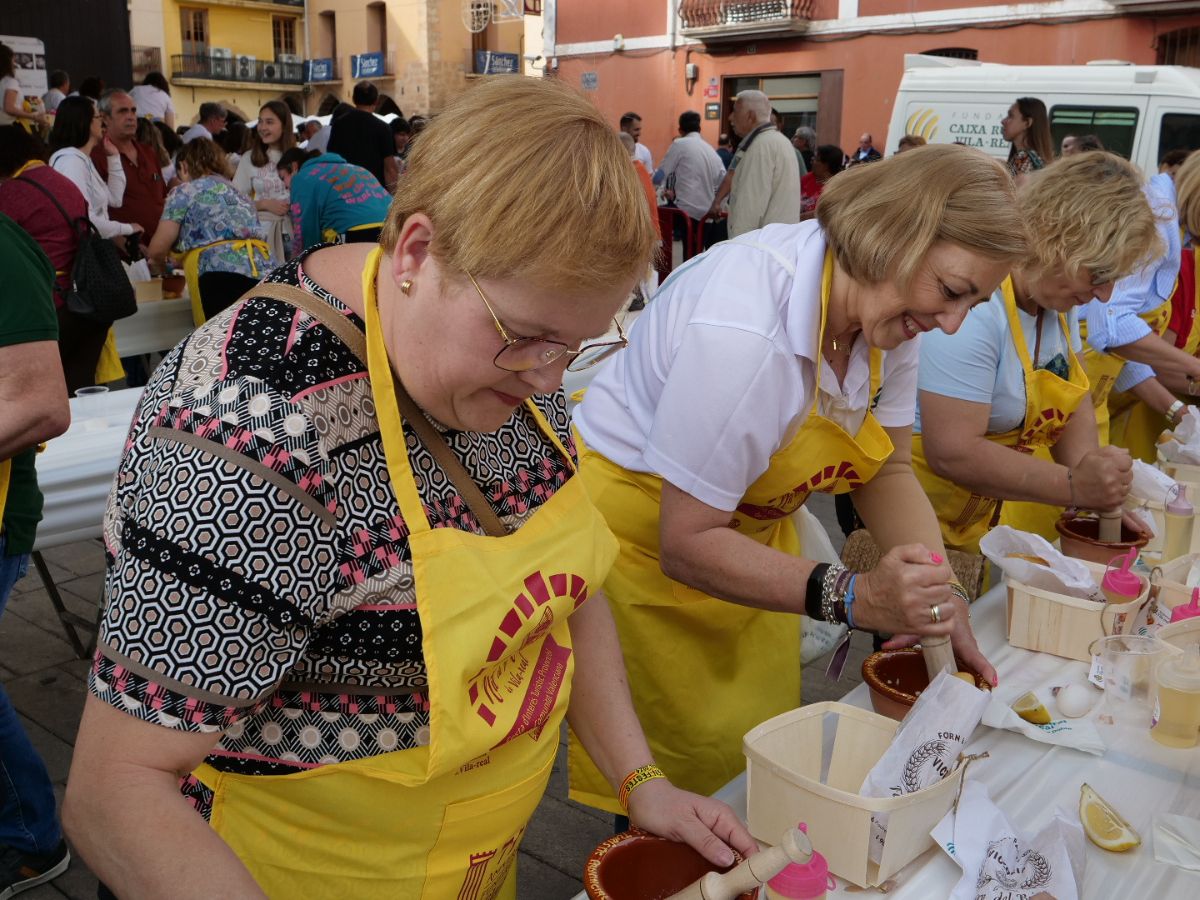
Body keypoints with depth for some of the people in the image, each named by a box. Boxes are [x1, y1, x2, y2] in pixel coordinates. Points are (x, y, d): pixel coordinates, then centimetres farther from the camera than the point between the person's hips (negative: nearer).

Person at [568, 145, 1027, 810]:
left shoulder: (890, 304, -9)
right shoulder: (743, 330, -34)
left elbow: (887, 470, 1)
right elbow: (687, 544, -28)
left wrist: (935, 594, -15)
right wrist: (855, 598, -35)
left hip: (750, 530, 8)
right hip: (643, 536, -7)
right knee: (697, 770, -2)